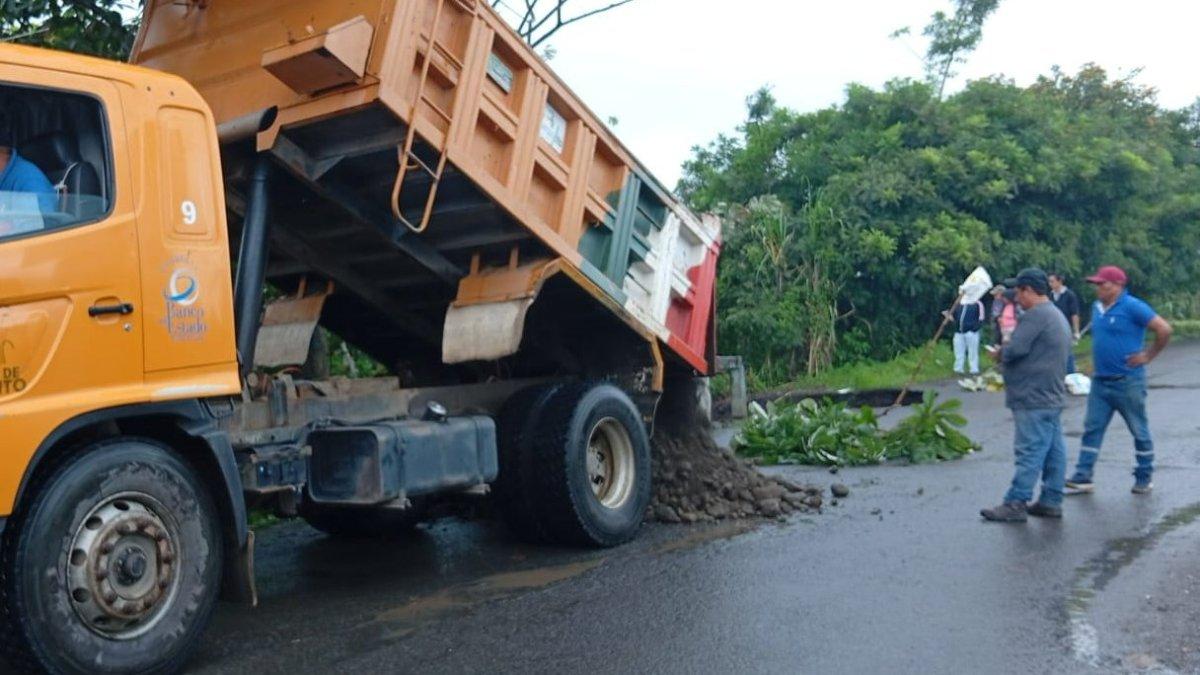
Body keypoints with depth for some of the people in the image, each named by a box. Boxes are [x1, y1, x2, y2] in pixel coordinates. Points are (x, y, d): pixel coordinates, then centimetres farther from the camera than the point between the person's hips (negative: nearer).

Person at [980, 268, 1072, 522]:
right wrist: (1006, 354, 13)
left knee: (1029, 452, -8)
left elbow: (1015, 349, -21)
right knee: (1054, 451, 11)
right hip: (1052, 396, 11)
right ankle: (1051, 501, 16)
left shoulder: (1036, 315, -15)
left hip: (1035, 399, -10)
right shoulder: (1058, 315, 20)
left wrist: (999, 354, -1)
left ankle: (1016, 504, -5)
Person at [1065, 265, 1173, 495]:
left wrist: (1148, 356, -11)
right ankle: (1083, 478, 4)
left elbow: (1164, 329, -16)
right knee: (1092, 428, 3)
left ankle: (1144, 479, 19)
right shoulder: (1097, 307, 8)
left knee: (1139, 431, 7)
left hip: (1128, 381, -7)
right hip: (1100, 381, 7)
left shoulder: (1132, 307, -14)